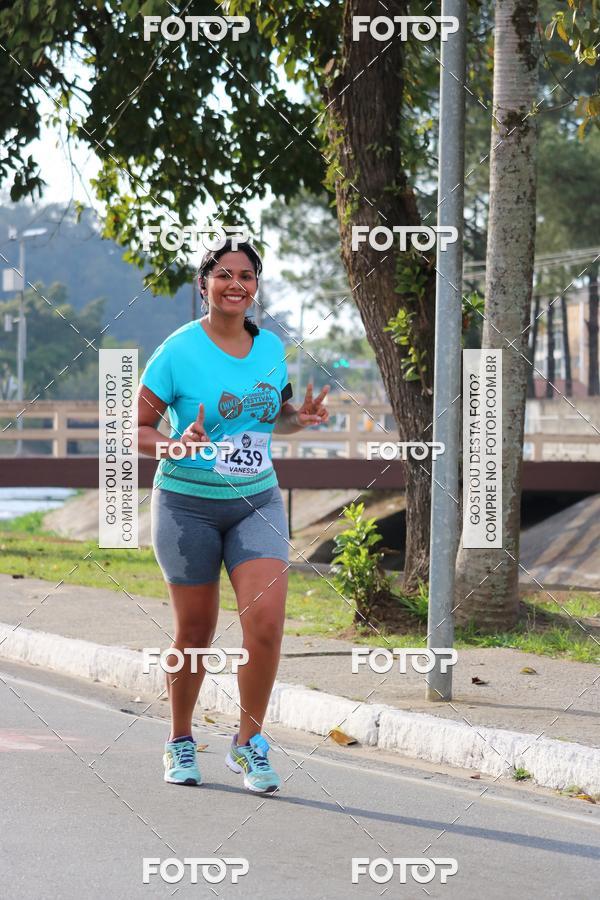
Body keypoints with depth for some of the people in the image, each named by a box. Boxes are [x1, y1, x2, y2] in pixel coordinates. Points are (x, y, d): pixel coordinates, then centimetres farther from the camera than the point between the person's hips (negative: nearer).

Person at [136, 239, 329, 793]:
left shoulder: (271, 348, 5)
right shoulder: (179, 351, -9)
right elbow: (135, 428, -6)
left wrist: (299, 417, -1)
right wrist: (179, 446, -25)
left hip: (257, 502, 3)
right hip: (188, 503, -3)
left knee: (266, 622, -14)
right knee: (195, 632, 5)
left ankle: (249, 744, 3)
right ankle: (180, 743, 27)